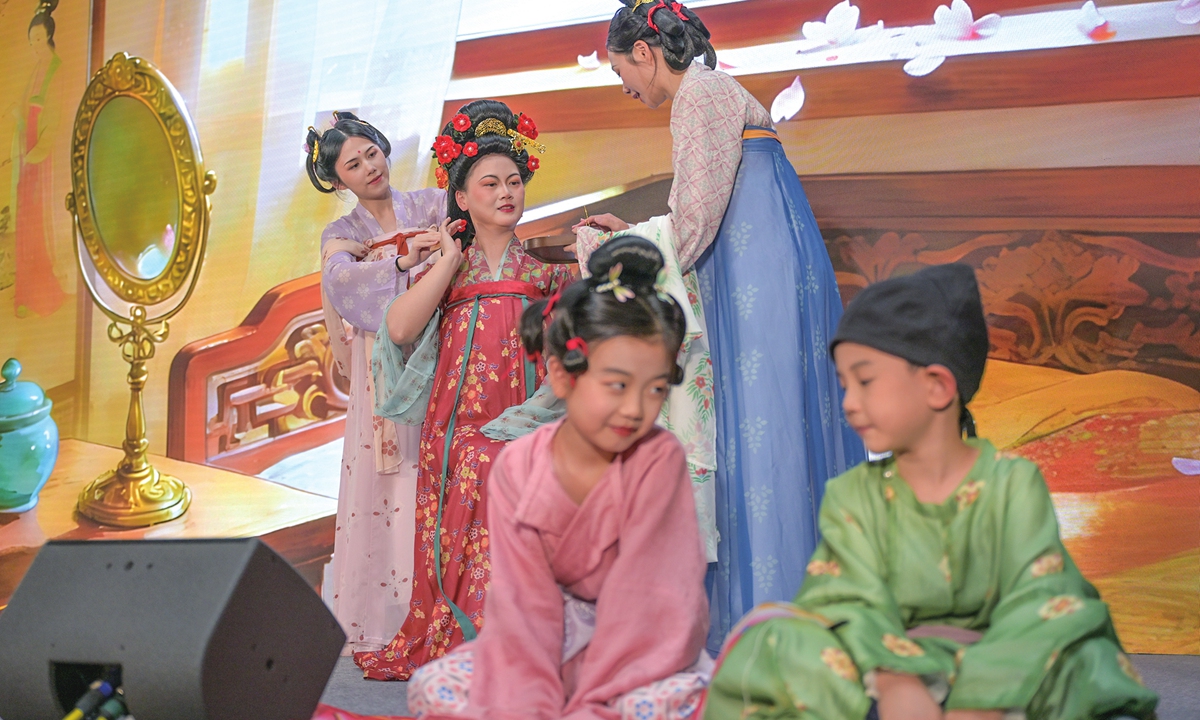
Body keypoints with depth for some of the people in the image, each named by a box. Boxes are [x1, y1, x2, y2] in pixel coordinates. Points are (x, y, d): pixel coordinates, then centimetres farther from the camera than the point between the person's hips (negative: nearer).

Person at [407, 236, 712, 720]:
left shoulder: (659, 458, -16)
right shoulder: (519, 467, -9)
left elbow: (641, 602, -21)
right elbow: (524, 601, -14)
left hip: (641, 650, -3)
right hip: (556, 642, 3)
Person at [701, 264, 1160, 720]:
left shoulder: (1013, 483, -1)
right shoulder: (852, 496, 3)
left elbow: (1038, 607, -13)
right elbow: (856, 606, -12)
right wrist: (894, 683, -33)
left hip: (992, 677, -1)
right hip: (889, 670, 1)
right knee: (773, 644, -25)